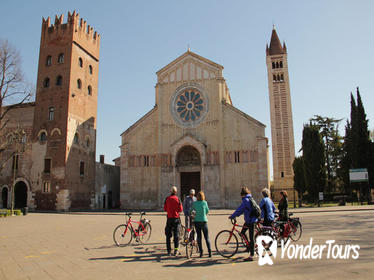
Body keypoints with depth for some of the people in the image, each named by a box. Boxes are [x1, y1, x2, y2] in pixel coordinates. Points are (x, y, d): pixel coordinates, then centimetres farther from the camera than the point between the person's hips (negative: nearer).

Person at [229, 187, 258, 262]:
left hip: (251, 220, -9)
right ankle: (249, 246, 29)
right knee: (242, 232, 18)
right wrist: (236, 215, 19)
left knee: (251, 238, -4)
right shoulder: (250, 199, 12)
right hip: (248, 220, 9)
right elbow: (242, 209, 19)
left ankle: (251, 256, 1)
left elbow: (239, 209, -17)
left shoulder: (246, 200, -17)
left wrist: (232, 216, -8)